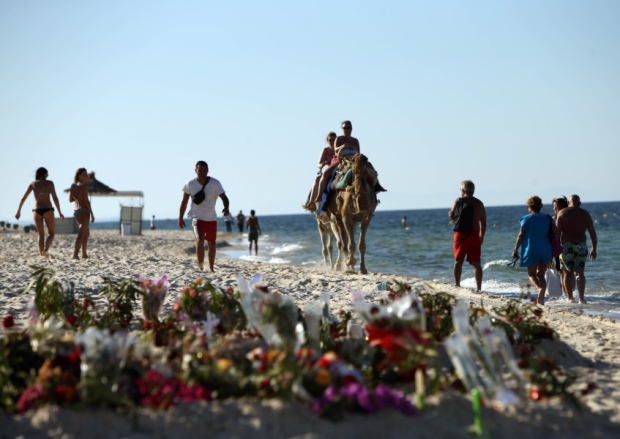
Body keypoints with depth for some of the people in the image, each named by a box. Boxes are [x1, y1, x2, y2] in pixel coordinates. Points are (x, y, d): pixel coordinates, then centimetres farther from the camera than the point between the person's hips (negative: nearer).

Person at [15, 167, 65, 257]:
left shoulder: (32, 184, 7)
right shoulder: (49, 183, 0)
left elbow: (23, 198, 5)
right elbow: (55, 198, -7)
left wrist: (18, 211, 12)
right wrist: (60, 213, -4)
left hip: (36, 211, 3)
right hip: (48, 210, -2)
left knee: (41, 235, 14)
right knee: (51, 233, 11)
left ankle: (42, 254, 0)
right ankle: (45, 250, -16)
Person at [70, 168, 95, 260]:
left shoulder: (73, 186, 10)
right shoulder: (83, 186, -12)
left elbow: (70, 200, 15)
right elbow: (86, 201, -16)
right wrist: (92, 214, -12)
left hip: (75, 211, 9)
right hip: (83, 211, -9)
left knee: (87, 233, 22)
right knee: (81, 234, -13)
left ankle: (84, 254, 26)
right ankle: (75, 254, -24)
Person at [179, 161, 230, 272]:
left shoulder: (215, 183, -12)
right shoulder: (190, 184, -9)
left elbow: (224, 198, -20)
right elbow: (184, 202, 2)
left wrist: (226, 208, -42)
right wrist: (180, 218, 5)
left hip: (211, 218, 2)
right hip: (197, 218, -2)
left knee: (212, 243, 14)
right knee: (200, 240, -24)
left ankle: (211, 268, 31)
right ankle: (200, 267, -20)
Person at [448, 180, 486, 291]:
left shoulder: (458, 201, -2)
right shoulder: (479, 203, 7)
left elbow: (452, 216, 0)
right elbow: (483, 222, 10)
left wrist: (451, 212, 22)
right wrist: (481, 236, 20)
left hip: (461, 234, -2)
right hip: (474, 235, 2)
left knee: (458, 261, 10)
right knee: (476, 263, 1)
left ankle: (457, 285, 11)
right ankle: (479, 287, -5)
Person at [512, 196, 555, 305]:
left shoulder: (526, 219, -4)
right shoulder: (547, 218, 6)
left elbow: (520, 236, -5)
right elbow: (556, 232, 1)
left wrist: (516, 250, 1)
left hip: (531, 250, -4)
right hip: (546, 250, 4)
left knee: (531, 274, 6)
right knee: (541, 275, 13)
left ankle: (540, 288, -25)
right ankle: (541, 299, 4)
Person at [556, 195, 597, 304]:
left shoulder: (562, 213, 2)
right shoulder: (585, 214, 7)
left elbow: (557, 231, -5)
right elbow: (592, 233, 6)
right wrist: (594, 249, 12)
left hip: (566, 246, -1)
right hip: (581, 245, 1)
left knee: (568, 273, 11)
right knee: (579, 273, -3)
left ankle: (570, 298, 15)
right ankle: (581, 297, -18)